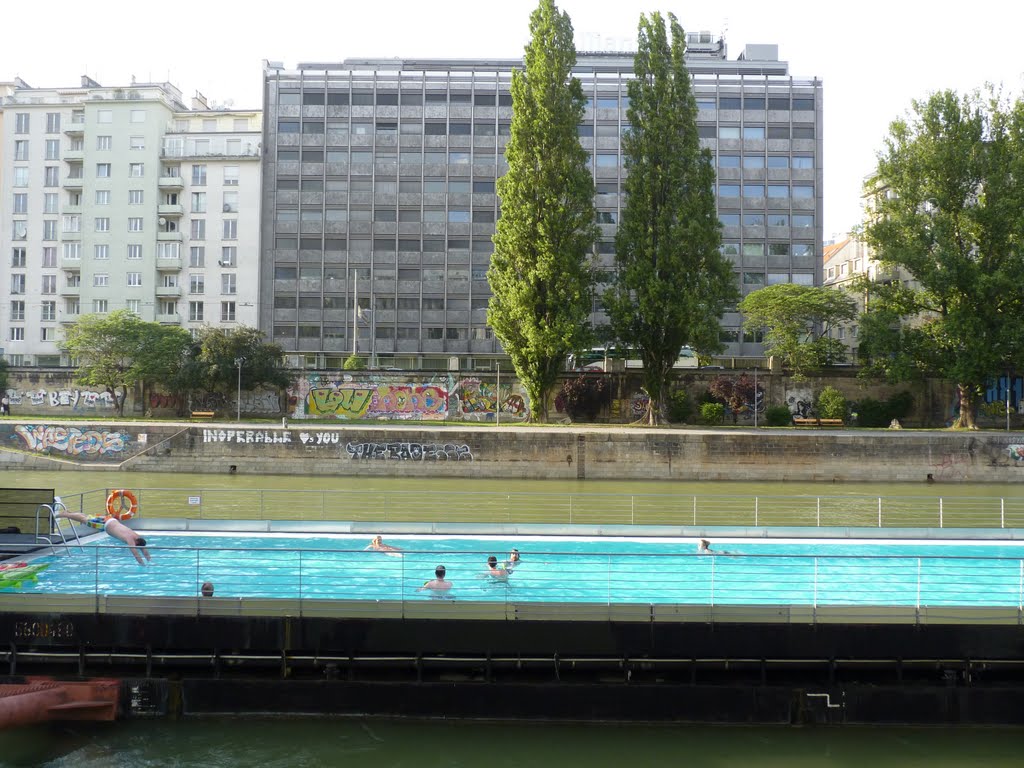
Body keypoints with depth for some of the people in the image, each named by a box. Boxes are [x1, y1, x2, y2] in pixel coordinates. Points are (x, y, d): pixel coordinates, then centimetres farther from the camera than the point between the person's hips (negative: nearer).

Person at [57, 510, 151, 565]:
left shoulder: (137, 537, -12)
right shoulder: (130, 539, -33)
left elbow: (145, 550, -4)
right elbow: (135, 553, -37)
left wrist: (150, 561, -9)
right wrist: (143, 565, -35)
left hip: (112, 520, 6)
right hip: (105, 523, -6)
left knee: (87, 519, 23)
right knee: (85, 520, 9)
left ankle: (66, 513, 40)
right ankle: (63, 514, 25)